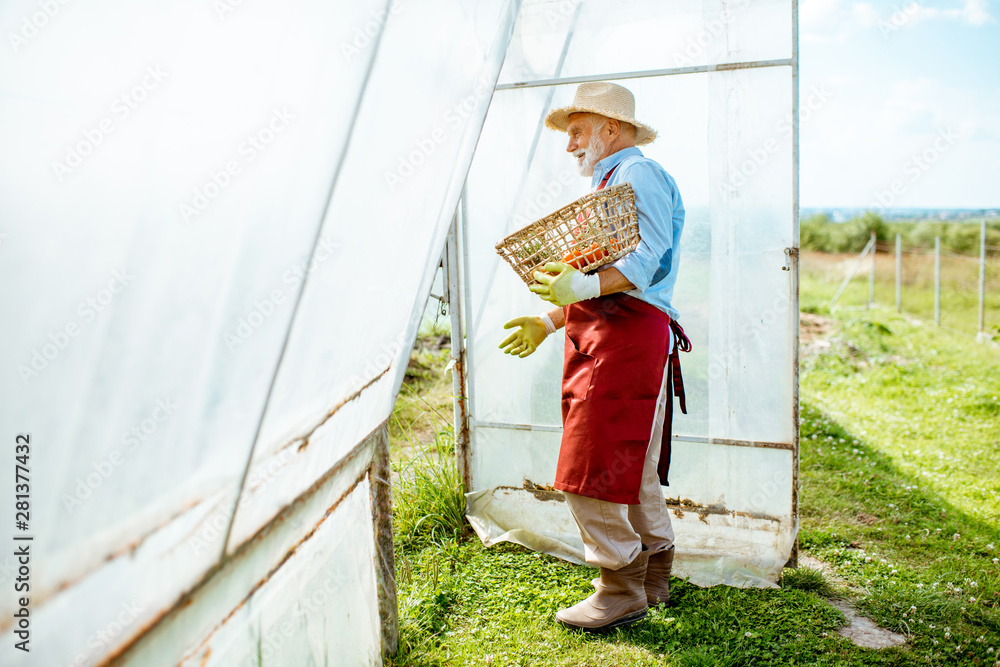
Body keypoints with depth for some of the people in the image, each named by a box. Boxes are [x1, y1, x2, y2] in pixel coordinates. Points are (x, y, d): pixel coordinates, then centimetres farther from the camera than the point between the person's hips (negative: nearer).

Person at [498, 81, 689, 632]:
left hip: (628, 338, -11)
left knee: (590, 473, -9)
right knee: (631, 473, 16)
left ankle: (622, 591, 5)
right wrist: (549, 322, 22)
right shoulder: (608, 184, 26)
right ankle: (653, 578, 28)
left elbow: (643, 261, -20)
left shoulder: (637, 174, -5)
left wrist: (583, 286, -34)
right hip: (603, 338, 11)